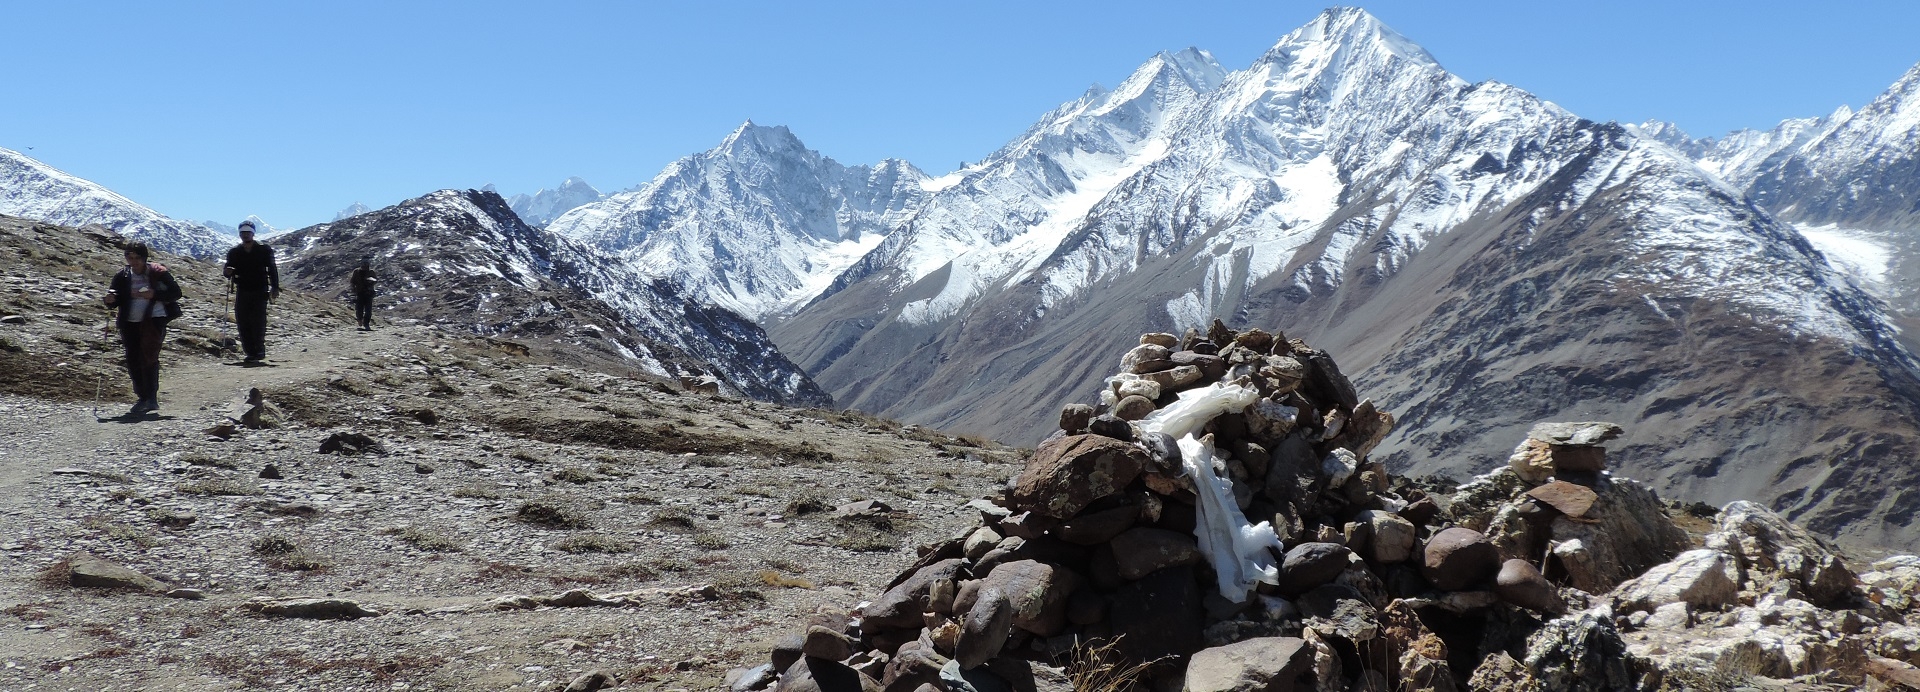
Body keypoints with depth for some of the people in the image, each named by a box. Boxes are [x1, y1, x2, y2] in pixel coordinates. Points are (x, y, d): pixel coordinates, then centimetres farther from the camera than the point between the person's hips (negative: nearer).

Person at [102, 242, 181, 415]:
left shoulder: (158, 273, -2)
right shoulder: (122, 276, 9)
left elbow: (176, 293, -3)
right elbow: (116, 300, 12)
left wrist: (154, 294, -18)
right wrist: (111, 300, -13)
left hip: (154, 319, -5)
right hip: (131, 323, 5)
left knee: (148, 356, -18)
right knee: (133, 361, 3)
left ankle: (152, 398, -16)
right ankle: (143, 399, 15)